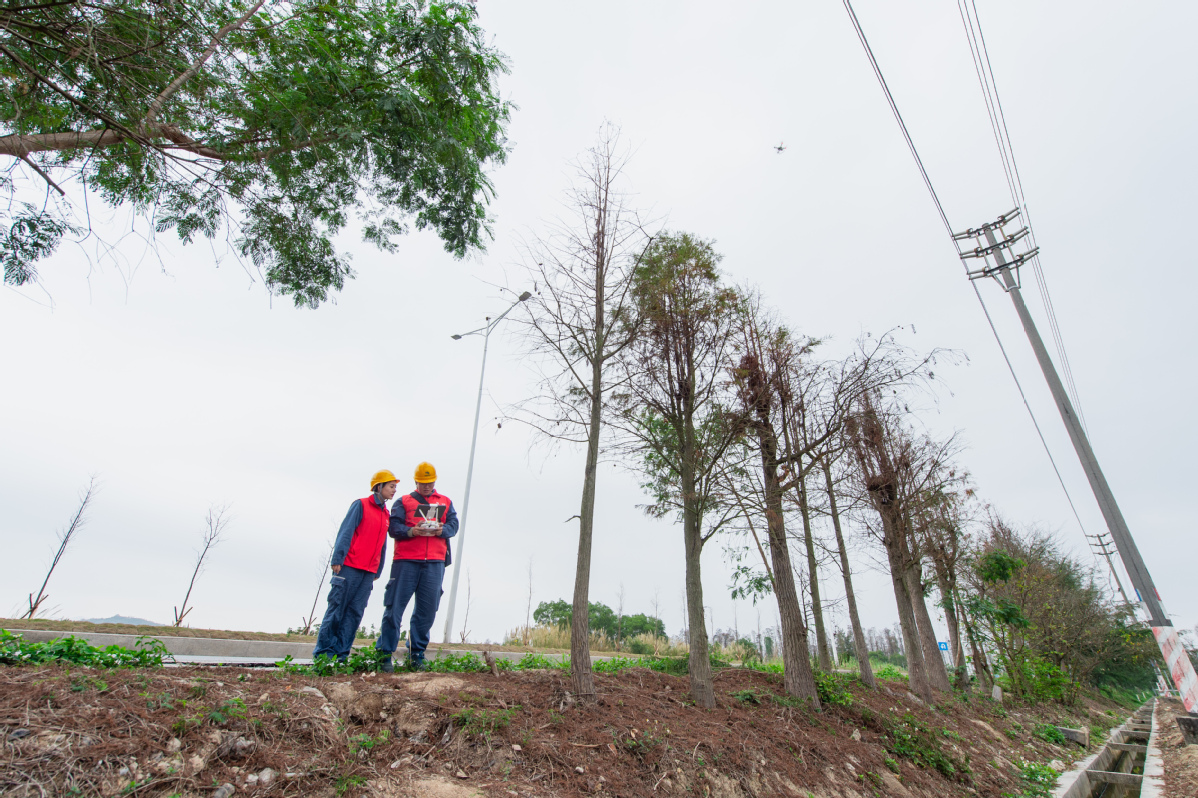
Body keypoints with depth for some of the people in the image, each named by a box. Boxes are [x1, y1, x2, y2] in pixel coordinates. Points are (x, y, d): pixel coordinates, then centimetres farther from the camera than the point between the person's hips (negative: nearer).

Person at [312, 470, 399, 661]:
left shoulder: (386, 515, 16)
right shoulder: (361, 505, 0)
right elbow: (345, 533, -7)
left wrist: (378, 571, 14)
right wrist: (337, 559, -15)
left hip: (369, 572, 6)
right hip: (350, 567, -5)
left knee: (355, 612, 4)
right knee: (337, 608, 0)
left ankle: (340, 653, 9)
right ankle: (323, 651, 10)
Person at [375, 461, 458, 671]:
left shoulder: (446, 502, 18)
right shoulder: (403, 501, 11)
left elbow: (453, 525, 9)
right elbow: (394, 527, 1)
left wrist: (441, 530, -12)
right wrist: (412, 531, -17)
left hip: (434, 562, 2)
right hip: (406, 560, -2)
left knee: (427, 610, 3)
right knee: (394, 607, -1)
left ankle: (417, 654, 16)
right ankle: (385, 653, 12)